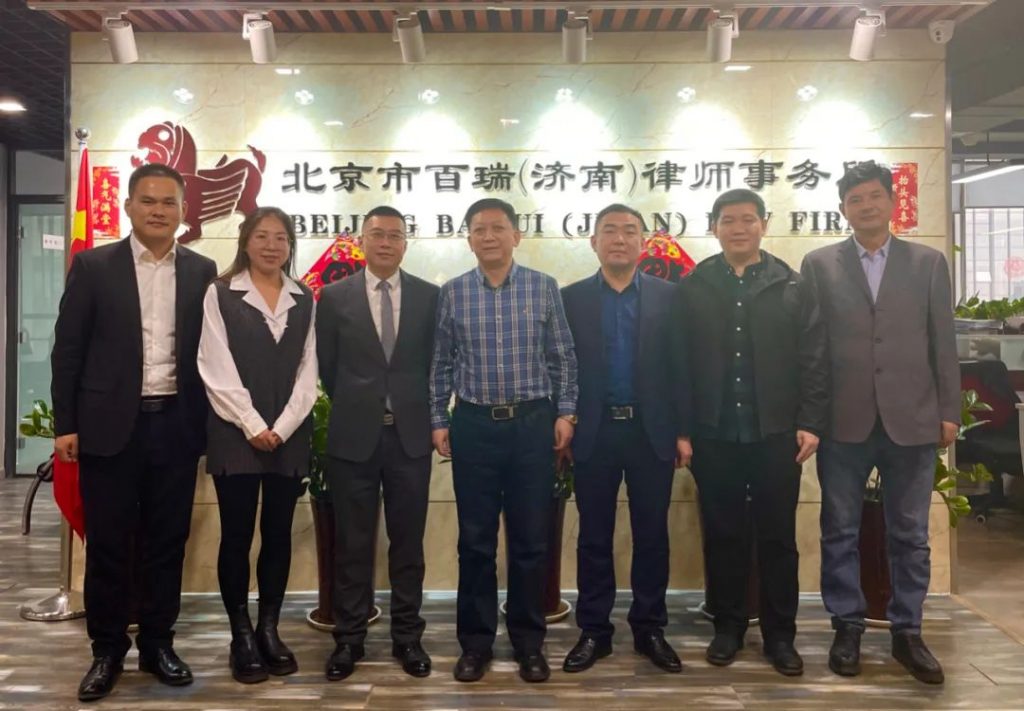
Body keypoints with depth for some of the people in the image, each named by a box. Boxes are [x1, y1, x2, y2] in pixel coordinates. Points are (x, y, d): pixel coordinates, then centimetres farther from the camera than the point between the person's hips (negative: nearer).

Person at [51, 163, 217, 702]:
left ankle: (158, 644, 23)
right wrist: (66, 424, -4)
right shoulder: (93, 266, 2)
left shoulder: (202, 272, 6)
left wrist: (209, 423, 3)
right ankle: (107, 651, 21)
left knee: (167, 542, 9)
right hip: (110, 425, -1)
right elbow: (68, 349, 1)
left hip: (177, 425, 2)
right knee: (108, 545, 6)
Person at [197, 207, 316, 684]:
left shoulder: (303, 299, 10)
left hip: (290, 435, 3)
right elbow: (217, 370, -5)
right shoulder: (220, 294, 2)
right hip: (236, 434, -2)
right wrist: (253, 427, -12)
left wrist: (281, 429, -7)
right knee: (237, 536, 1)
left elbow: (307, 370, 4)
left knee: (278, 534, 7)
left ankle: (269, 629, 18)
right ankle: (241, 635, 12)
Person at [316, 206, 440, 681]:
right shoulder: (334, 297, 2)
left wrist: (417, 411, 7)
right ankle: (349, 638, 19)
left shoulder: (429, 296, 4)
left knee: (408, 541, 8)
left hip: (411, 434, 1)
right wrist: (354, 408, 10)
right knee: (352, 543, 7)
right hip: (354, 435, 0)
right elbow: (327, 366, 7)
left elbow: (435, 363, 8)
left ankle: (407, 636, 19)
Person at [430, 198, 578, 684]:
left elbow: (563, 358, 5)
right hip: (473, 425, 1)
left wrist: (565, 412, -2)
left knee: (530, 539, 6)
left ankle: (529, 642, 20)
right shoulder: (452, 293, 3)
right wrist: (438, 420, 3)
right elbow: (442, 364, 7)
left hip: (533, 423, 0)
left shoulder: (543, 288, 2)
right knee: (475, 540, 7)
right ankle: (476, 642, 20)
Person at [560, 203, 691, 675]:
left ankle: (649, 628, 22)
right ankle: (594, 630, 19)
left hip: (652, 432, 0)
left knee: (652, 535, 8)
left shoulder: (668, 296, 4)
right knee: (594, 536, 8)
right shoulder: (571, 298, 4)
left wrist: (683, 431, -2)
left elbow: (680, 366, 1)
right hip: (594, 432, 0)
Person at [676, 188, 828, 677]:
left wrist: (810, 422, -6)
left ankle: (780, 634, 21)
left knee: (778, 537, 8)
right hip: (714, 435, 0)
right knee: (723, 536, 10)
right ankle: (728, 627, 24)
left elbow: (813, 360, 1)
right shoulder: (692, 289, 4)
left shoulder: (793, 287, 4)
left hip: (776, 433, 0)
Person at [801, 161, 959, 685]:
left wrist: (949, 411, 2)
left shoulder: (928, 263, 7)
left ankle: (907, 632, 22)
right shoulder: (818, 265, 4)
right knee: (840, 533, 7)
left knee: (910, 536, 9)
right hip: (844, 421, 0)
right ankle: (848, 627, 21)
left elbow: (943, 343, 6)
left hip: (912, 419, 1)